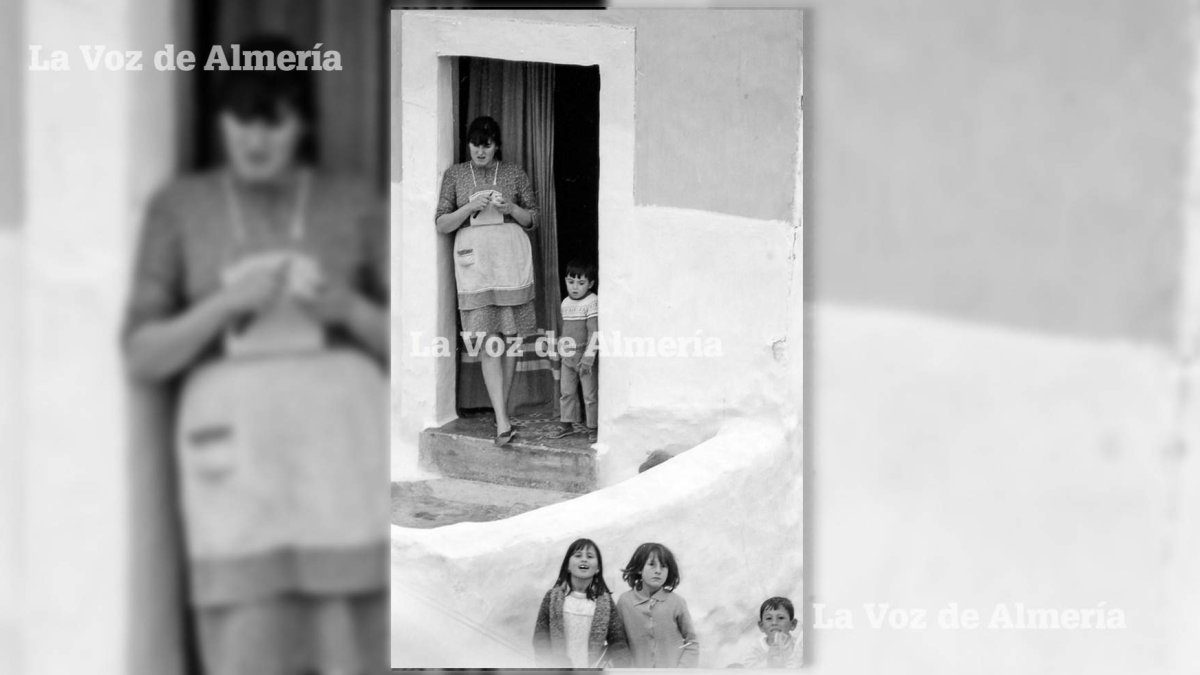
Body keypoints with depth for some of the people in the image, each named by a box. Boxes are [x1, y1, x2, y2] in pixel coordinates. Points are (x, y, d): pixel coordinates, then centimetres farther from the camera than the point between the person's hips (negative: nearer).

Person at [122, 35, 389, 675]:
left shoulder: (355, 205, 9)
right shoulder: (178, 207, 8)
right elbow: (143, 357, 5)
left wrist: (348, 309, -11)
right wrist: (224, 305, -12)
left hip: (342, 430, 1)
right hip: (235, 441, 0)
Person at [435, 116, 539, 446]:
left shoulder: (514, 173, 9)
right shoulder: (454, 175, 8)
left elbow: (533, 219, 13)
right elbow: (441, 223, 6)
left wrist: (510, 208, -8)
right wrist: (470, 208, -11)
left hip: (511, 256, 1)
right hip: (473, 258, -1)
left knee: (509, 336, 3)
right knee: (488, 340, -9)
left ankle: (502, 407, 17)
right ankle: (502, 421, -15)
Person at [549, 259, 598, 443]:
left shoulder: (592, 303, -12)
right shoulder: (565, 303, 8)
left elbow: (594, 332, -17)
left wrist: (588, 357, -21)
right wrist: (557, 352, 19)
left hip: (584, 358, -6)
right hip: (567, 357, 6)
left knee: (589, 395, 0)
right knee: (566, 392, 11)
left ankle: (592, 428, 6)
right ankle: (566, 424, 21)